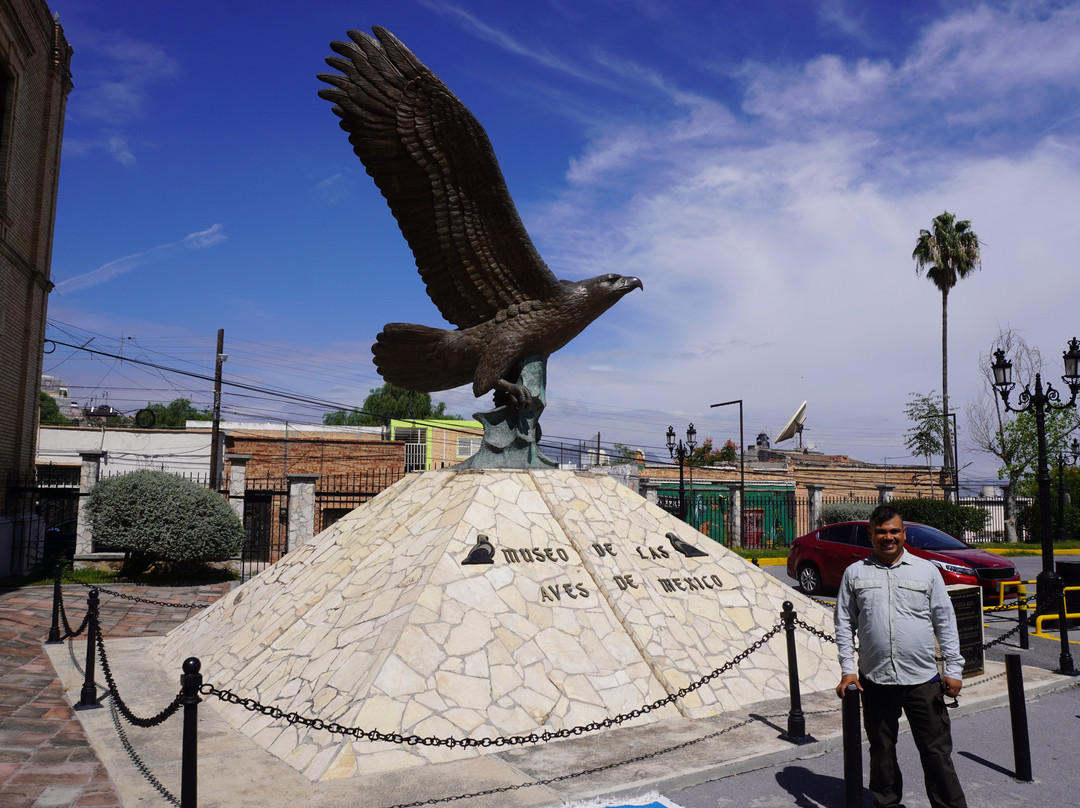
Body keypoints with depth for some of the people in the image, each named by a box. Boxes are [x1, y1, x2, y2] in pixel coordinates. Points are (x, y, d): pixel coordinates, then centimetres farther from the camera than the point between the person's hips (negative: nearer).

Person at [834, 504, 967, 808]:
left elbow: (945, 622, 7)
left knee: (936, 751, 4)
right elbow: (844, 624, 7)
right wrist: (847, 669, 0)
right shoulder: (854, 573, 5)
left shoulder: (926, 570, 5)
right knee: (881, 752, 12)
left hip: (923, 678, -1)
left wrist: (953, 669, 2)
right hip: (874, 679, 1)